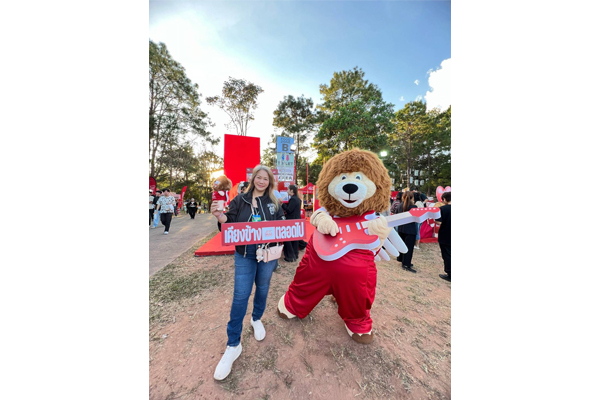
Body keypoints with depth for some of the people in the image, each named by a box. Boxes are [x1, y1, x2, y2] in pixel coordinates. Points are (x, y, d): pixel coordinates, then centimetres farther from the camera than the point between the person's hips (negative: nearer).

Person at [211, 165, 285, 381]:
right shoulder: (240, 199, -1)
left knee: (262, 290, 19)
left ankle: (257, 319, 49)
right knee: (240, 296, 3)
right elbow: (230, 225, -4)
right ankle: (233, 345, 25)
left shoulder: (274, 202, 1)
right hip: (244, 255, -1)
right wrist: (221, 218, -23)